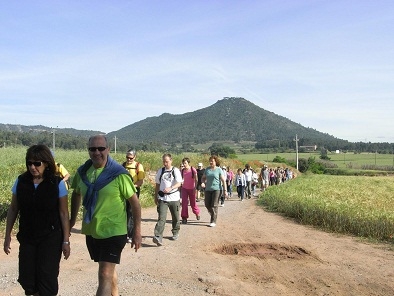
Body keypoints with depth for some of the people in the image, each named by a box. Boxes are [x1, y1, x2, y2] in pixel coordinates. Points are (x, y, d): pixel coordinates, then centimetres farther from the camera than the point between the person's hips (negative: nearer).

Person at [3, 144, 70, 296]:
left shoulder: (57, 183, -12)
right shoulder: (20, 181, -3)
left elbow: (63, 213, -8)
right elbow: (13, 210, 5)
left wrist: (66, 240, -7)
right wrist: (7, 236, 6)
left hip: (51, 238, -3)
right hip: (27, 238, 3)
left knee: (47, 277, 0)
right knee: (26, 278, 9)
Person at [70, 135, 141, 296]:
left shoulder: (119, 174, -17)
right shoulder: (82, 172, -2)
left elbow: (135, 202, -12)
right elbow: (76, 195, 16)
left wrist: (137, 232, -12)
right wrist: (72, 219, 18)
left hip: (113, 232, -6)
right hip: (91, 231, 6)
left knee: (105, 275, -7)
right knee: (108, 269, 24)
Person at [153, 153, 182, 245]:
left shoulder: (176, 170, -3)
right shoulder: (160, 171, 7)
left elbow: (179, 183, -15)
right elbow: (157, 185, 14)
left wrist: (170, 188, -33)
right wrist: (155, 197, 13)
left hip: (174, 197, -1)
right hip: (162, 198, 1)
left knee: (175, 217, 13)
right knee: (161, 218, -12)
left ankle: (175, 233, 35)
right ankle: (158, 237, -18)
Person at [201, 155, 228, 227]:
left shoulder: (219, 170, -3)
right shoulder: (207, 169, 8)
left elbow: (223, 180, -4)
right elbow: (203, 177, 17)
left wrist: (225, 190, -9)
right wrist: (203, 183, -5)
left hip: (216, 189, -5)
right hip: (208, 189, 5)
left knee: (214, 206, -6)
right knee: (207, 205, 7)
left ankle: (213, 221, -1)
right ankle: (213, 215, 33)